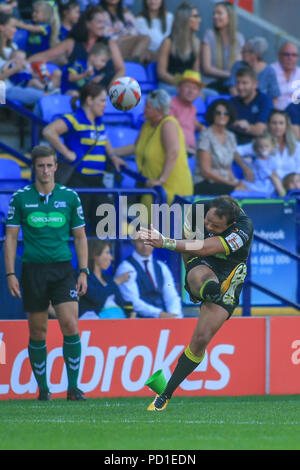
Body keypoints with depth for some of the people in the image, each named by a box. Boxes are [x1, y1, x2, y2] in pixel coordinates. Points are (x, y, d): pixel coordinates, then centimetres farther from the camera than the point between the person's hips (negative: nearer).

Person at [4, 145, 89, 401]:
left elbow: (80, 236, 11)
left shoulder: (70, 197, 5)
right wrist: (10, 274, -2)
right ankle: (43, 387, 15)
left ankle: (73, 387, -7)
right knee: (38, 332, 3)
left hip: (63, 269, 0)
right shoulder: (20, 198, 3)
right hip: (33, 270, 0)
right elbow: (11, 237, 5)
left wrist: (83, 271, 3)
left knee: (70, 324, -14)